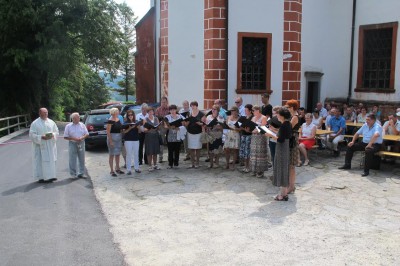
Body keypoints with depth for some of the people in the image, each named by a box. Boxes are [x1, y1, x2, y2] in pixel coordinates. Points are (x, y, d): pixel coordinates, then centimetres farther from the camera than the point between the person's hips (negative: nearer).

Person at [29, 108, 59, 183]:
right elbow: (32, 135, -7)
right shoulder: (35, 123, -2)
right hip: (40, 146, -4)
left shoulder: (51, 122, 10)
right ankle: (41, 177, 2)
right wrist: (41, 137, -19)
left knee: (51, 161, 3)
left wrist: (52, 135, -10)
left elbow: (56, 132, 11)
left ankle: (50, 176, 11)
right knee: (40, 162, -4)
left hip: (50, 146, 4)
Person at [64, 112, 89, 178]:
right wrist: (73, 138, -14)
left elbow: (87, 134, 9)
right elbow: (65, 137, 0)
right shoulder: (68, 126, 2)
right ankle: (73, 174, 7)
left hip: (81, 143, 2)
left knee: (81, 159, 6)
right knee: (72, 160, -1)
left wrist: (82, 138, -11)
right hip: (72, 144, -2)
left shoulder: (82, 125, 8)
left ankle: (81, 173, 15)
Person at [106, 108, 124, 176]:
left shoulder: (118, 119, 9)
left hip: (119, 138, 8)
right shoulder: (110, 121, -14)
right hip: (112, 137, -8)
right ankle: (111, 171, 5)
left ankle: (117, 168, 27)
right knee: (111, 155, 0)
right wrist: (110, 141, -21)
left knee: (118, 154, 15)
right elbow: (108, 131, -18)